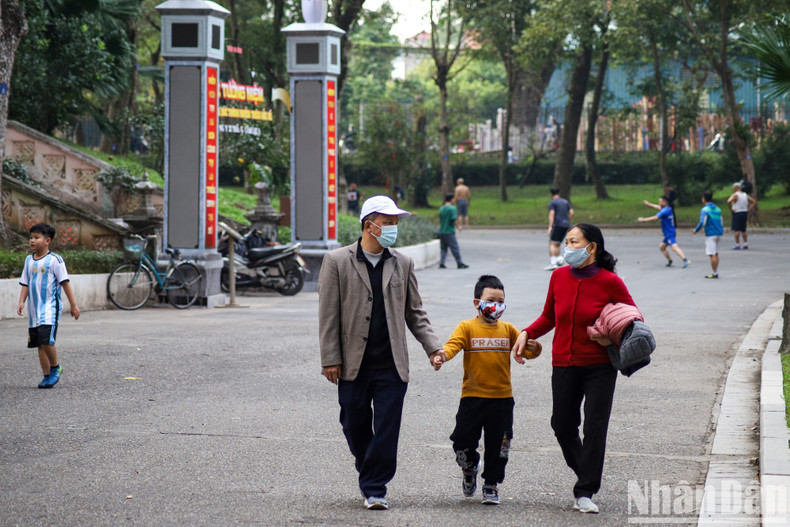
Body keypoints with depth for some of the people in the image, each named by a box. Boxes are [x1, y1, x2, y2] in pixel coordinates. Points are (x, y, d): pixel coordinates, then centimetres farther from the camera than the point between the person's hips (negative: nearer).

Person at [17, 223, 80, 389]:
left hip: (50, 307, -6)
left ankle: (56, 367, 3)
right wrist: (21, 302, -1)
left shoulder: (54, 259, -7)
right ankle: (47, 375, 15)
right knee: (39, 343, 7)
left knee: (47, 339, -19)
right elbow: (25, 284, 14)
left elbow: (65, 283, -5)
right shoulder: (29, 260, 11)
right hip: (34, 309, 6)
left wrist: (73, 305, -5)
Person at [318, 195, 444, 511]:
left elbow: (415, 312, 14)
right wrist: (330, 360, -6)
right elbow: (328, 315, -2)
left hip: (392, 365, 1)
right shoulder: (337, 261, 0)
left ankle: (375, 488, 5)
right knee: (355, 426, 10)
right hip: (353, 365, -1)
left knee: (386, 430, -3)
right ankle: (368, 474, 32)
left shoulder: (402, 264, 9)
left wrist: (432, 347, 1)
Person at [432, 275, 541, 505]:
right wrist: (442, 355, -37)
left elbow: (525, 349, 3)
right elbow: (454, 344, -15)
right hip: (472, 396, -2)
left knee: (497, 444, 6)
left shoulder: (507, 329, 8)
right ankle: (470, 468, 31)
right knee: (462, 440, -1)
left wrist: (533, 348, -21)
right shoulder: (467, 328, -1)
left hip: (502, 397, 2)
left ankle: (491, 484, 22)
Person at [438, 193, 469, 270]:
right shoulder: (452, 208, -12)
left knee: (443, 248, 11)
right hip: (449, 232, -7)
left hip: (441, 231, 7)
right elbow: (454, 220, -17)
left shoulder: (441, 209, 9)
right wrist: (458, 226, -1)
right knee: (455, 248, 0)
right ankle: (460, 263, 5)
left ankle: (441, 263, 5)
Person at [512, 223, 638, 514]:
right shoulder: (559, 277, 1)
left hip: (599, 367, -4)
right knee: (562, 426, 9)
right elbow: (549, 317, 14)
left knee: (595, 428, -6)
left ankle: (585, 492, 2)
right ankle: (587, 476, 31)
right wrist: (527, 334, -1)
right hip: (564, 365, 4)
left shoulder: (610, 282, -10)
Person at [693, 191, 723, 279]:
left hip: (710, 234, -8)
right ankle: (716, 272, 17)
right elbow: (721, 222, 16)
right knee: (716, 253, 15)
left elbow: (702, 222, -19)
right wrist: (722, 230, 33)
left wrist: (696, 230, -4)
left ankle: (714, 273, -4)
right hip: (718, 233, 8)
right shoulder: (718, 209, 12)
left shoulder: (705, 210, -10)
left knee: (712, 254, -5)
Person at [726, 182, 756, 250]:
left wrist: (731, 208, -13)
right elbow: (754, 202, 12)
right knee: (743, 230, 15)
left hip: (737, 213, -6)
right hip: (745, 213, 6)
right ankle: (746, 244, 13)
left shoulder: (735, 195, -10)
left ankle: (737, 244, -5)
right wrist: (748, 210, 8)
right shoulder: (745, 195, 10)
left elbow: (728, 201, -27)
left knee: (736, 230, -2)